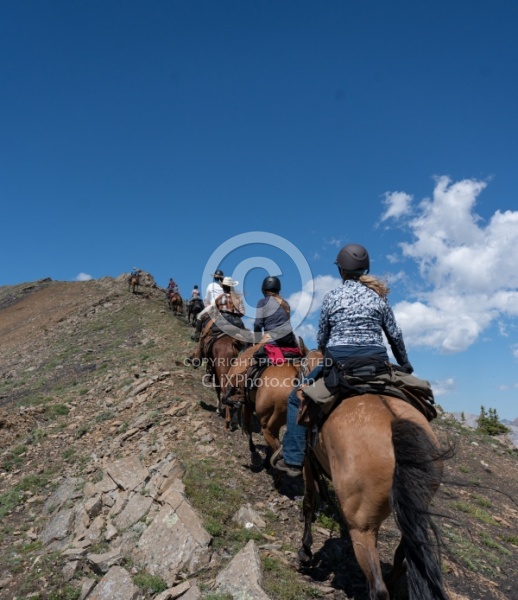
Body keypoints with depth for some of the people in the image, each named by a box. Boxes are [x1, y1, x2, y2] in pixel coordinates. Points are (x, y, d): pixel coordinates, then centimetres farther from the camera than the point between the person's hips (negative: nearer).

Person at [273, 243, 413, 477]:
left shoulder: (332, 296, 3)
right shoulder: (379, 295, 9)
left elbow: (321, 338, 8)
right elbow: (395, 335, 10)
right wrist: (405, 365, 25)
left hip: (339, 359, -2)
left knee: (297, 398, 15)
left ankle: (292, 460, 10)